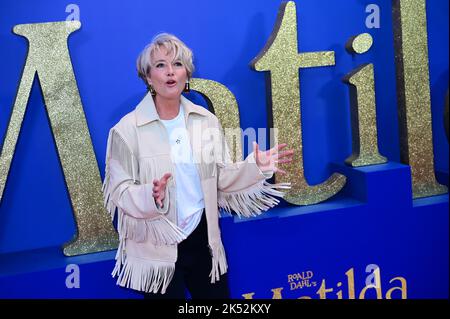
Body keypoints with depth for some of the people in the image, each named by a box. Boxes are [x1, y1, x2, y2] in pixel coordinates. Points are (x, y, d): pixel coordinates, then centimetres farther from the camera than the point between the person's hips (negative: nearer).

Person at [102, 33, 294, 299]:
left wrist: (256, 166, -12)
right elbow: (120, 192, -14)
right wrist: (150, 196, -32)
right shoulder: (128, 129, -11)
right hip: (157, 249, -4)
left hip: (203, 239, 4)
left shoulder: (206, 120, 2)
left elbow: (221, 178, 3)